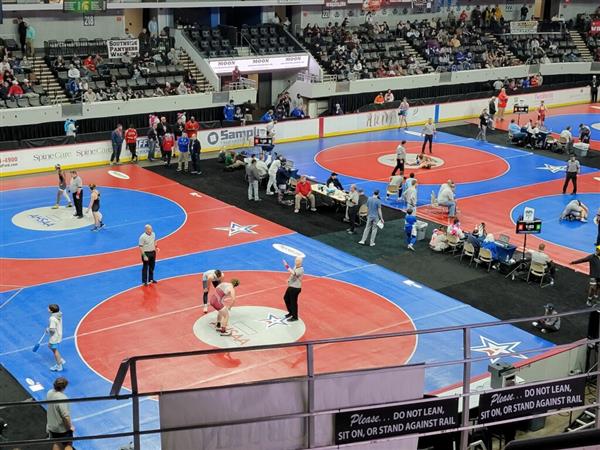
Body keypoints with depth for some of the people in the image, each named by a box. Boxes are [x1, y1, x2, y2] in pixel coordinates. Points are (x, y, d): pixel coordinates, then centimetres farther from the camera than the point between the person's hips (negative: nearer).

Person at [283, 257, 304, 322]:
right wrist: (289, 279, 9)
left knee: (293, 302, -2)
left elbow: (294, 274, -42)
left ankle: (295, 317, 13)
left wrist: (287, 267, -47)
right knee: (286, 298, 22)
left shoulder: (301, 269, -23)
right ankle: (291, 312, 39)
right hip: (291, 286, 10)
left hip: (296, 288, -10)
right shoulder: (295, 267, 6)